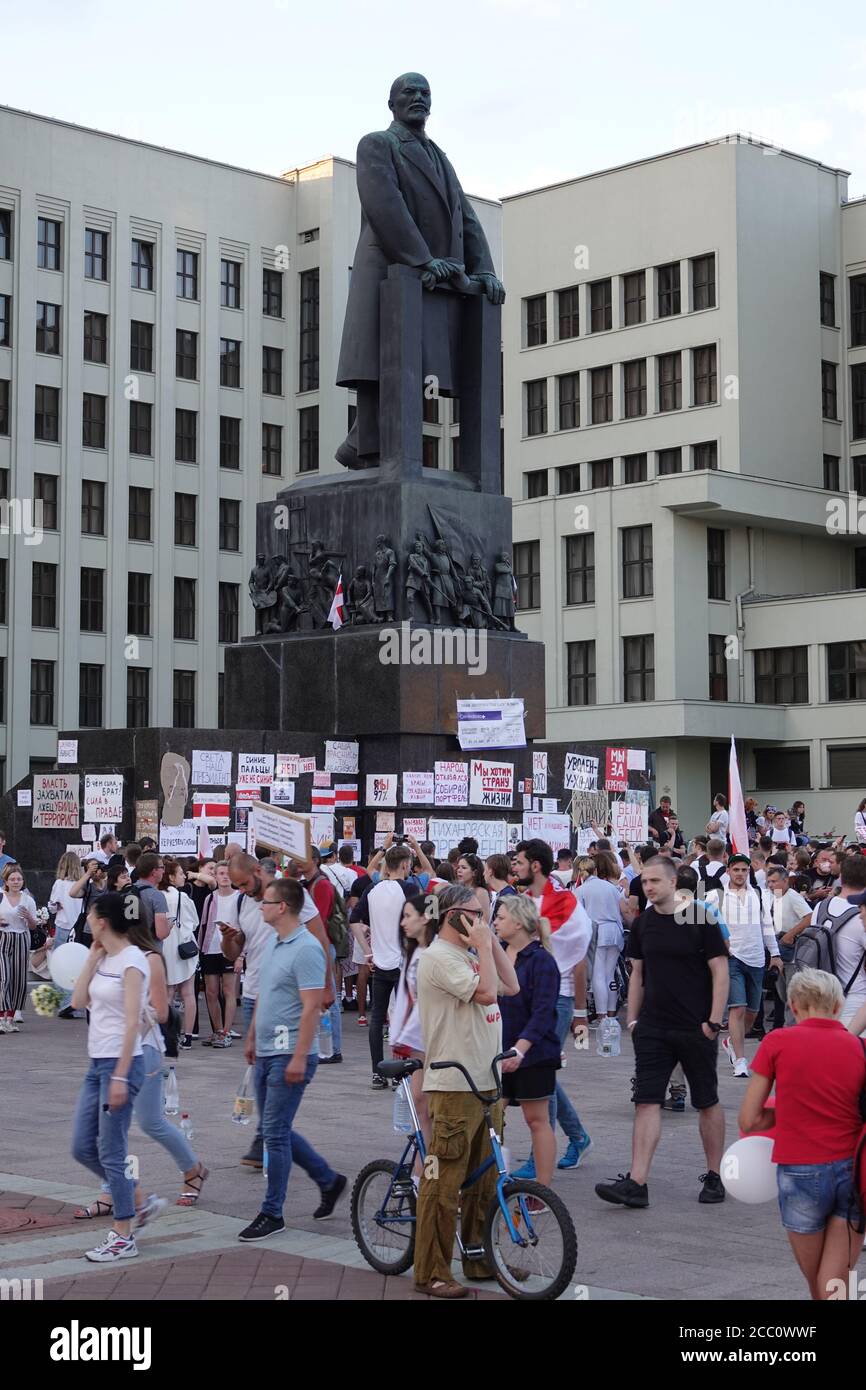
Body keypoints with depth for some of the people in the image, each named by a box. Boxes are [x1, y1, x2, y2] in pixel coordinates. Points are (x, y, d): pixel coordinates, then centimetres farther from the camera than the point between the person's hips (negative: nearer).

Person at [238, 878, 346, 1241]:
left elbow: (312, 1007, -21)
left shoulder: (306, 949, -18)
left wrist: (299, 1058, -23)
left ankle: (272, 1214, 7)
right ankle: (329, 1180, 29)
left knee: (275, 1132, -3)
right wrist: (251, 1037, 22)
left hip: (289, 1056, -9)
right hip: (265, 1052, 9)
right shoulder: (272, 941, 11)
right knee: (276, 1130, 14)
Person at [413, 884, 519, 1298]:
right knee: (444, 1183, -4)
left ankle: (480, 1259, 27)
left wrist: (491, 942, 7)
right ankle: (432, 1274, 2)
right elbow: (486, 992, -23)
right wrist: (483, 945, -13)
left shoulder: (471, 954, 16)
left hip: (486, 1083, 9)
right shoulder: (439, 957, -14)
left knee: (484, 1180, 16)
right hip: (454, 1086, -9)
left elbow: (511, 986, 14)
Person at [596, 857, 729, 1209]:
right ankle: (636, 1183, -7)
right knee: (647, 1102, -4)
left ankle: (714, 1176, 22)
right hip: (652, 1028, 4)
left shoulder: (700, 919, -8)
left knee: (707, 1103, 8)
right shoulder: (642, 923, 7)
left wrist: (714, 1020, -12)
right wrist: (632, 1020, 10)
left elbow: (720, 971, -7)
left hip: (696, 1030, -4)